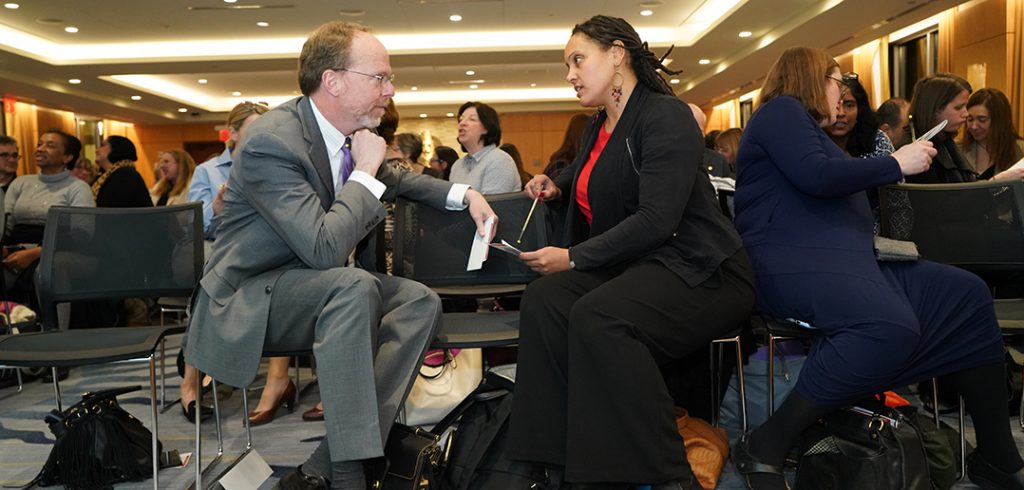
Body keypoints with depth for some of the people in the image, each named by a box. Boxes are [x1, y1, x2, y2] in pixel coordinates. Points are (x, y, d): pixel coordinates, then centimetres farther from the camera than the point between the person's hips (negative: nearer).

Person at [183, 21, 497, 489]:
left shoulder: (350, 135, 0)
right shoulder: (271, 141, -24)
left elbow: (396, 181, 22)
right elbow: (323, 247, -33)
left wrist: (463, 194, 8)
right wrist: (364, 172, -21)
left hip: (315, 287, 9)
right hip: (246, 303, -8)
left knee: (420, 301, -10)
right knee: (355, 285, -33)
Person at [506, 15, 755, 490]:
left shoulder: (665, 116, -11)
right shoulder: (598, 127, 16)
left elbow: (657, 219, -22)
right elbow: (587, 176, 42)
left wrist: (573, 258, -18)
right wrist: (555, 185, 20)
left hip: (699, 271, -8)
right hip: (633, 265, 8)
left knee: (598, 317, -34)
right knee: (543, 299, -17)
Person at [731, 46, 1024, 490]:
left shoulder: (807, 127, 31)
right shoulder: (782, 110, 1)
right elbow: (814, 176, -16)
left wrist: (887, 167, 27)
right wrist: (896, 163, -6)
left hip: (842, 260, 11)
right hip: (791, 262, -11)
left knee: (965, 294, -1)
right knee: (891, 326, -37)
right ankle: (764, 447, -29)